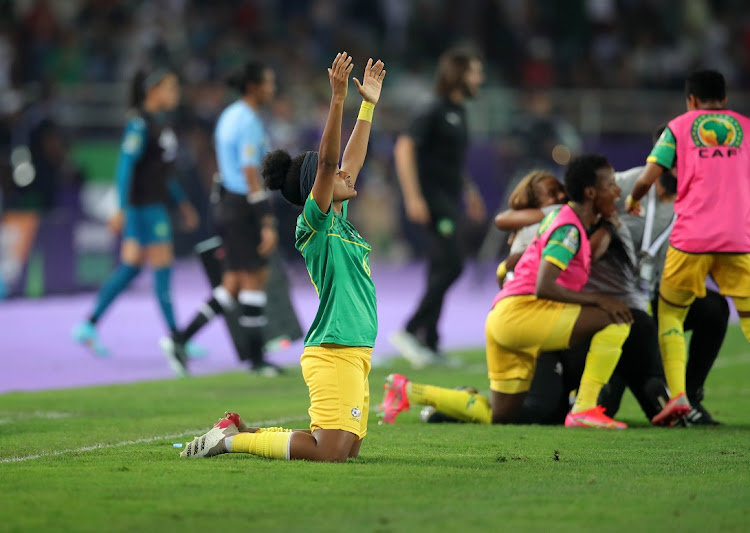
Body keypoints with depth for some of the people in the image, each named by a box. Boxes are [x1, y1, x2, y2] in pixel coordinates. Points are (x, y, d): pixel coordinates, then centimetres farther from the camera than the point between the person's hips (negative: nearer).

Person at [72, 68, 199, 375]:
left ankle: (88, 326, 21)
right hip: (143, 207, -10)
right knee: (163, 268, -8)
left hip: (156, 203, 10)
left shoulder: (160, 124, 14)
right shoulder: (139, 125, -14)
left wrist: (183, 204, 21)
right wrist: (122, 209, -23)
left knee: (131, 267, 14)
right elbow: (125, 166, -19)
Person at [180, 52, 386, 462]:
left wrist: (368, 105, 25)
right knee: (329, 452, -17)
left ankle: (242, 431, 17)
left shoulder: (339, 221, 16)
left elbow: (352, 161, 25)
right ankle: (231, 440, -3)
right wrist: (338, 99, -25)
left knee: (348, 448, 8)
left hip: (355, 352, 10)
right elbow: (327, 162, -20)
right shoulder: (313, 224, -8)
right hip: (332, 352, -10)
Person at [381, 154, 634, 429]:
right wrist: (597, 299, -17)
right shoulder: (570, 229, -11)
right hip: (521, 312, -10)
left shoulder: (562, 215, 17)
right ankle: (584, 410, -18)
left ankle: (407, 390, 15)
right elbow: (543, 287, -22)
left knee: (499, 417, 15)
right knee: (615, 321, -17)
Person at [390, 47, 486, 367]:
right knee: (450, 266, -16)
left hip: (450, 202, 9)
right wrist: (413, 197, -24)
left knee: (441, 271, 8)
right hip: (433, 201, -9)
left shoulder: (458, 112, 16)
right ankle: (409, 331, -12)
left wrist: (469, 190, 27)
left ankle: (429, 345, 11)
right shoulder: (436, 112, -12)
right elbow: (404, 148, -19)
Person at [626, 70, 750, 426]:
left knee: (670, 313, 12)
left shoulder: (679, 126, 10)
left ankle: (677, 395, -6)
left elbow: (647, 179, 2)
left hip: (691, 238, -1)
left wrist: (632, 201, 23)